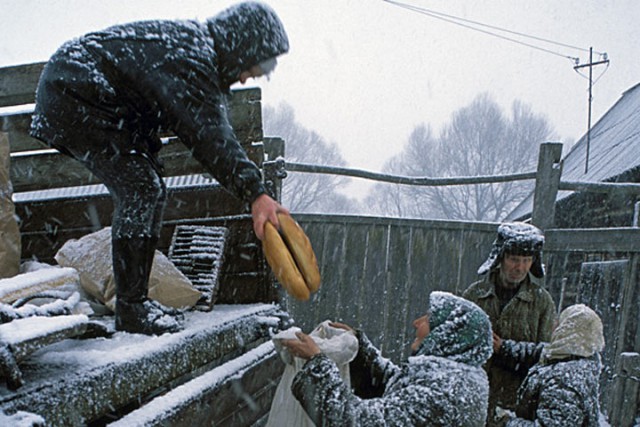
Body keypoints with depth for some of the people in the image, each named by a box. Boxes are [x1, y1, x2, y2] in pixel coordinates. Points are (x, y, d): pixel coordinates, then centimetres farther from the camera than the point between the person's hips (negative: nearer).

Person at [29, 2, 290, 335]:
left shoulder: (198, 44, 8)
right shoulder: (190, 60, -25)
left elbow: (212, 129, 12)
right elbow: (208, 135, -34)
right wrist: (255, 194, -39)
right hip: (72, 96, -11)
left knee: (151, 192, 9)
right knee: (139, 191, -16)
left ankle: (135, 300, 14)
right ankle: (131, 310, -10)